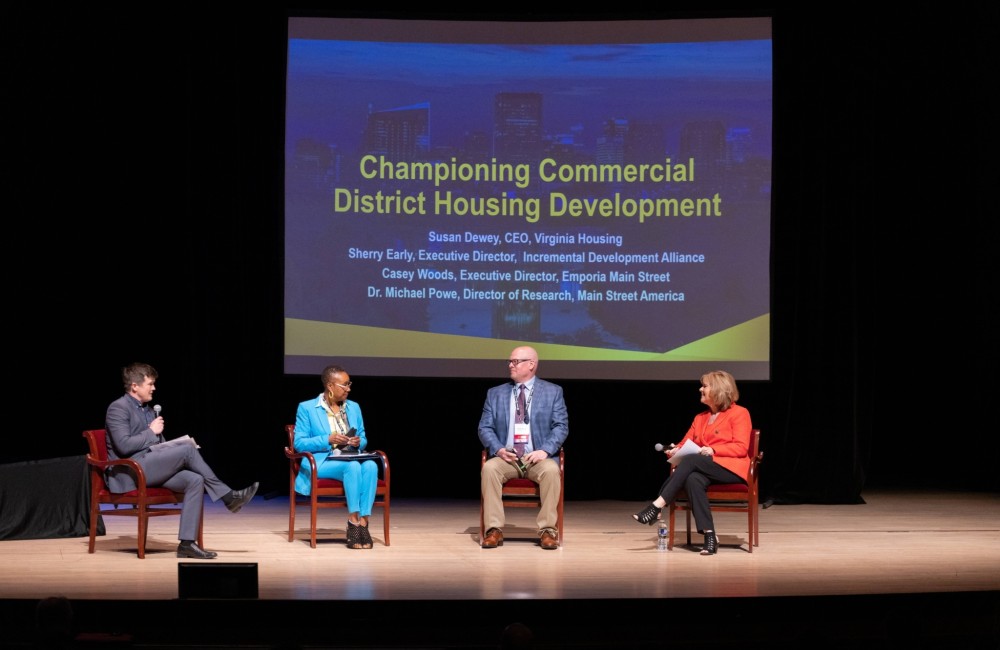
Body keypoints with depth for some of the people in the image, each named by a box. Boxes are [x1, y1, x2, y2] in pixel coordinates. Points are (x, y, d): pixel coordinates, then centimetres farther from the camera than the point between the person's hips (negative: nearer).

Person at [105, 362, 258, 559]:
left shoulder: (149, 410, 21)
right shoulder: (118, 408, -7)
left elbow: (159, 445, 24)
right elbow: (124, 446, -20)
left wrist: (178, 442, 3)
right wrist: (151, 432, -9)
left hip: (150, 469, 9)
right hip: (129, 473, -9)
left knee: (195, 480, -17)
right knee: (188, 450, -21)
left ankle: (187, 543, -22)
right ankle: (227, 496, -11)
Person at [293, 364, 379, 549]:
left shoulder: (354, 407, 17)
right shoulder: (307, 408, 2)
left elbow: (363, 440, 21)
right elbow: (299, 443, -3)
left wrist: (358, 442, -5)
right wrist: (328, 440, -16)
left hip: (351, 458, 4)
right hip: (321, 462, -4)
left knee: (370, 466, -32)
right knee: (353, 466, -36)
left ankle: (363, 521, -35)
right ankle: (354, 520, -31)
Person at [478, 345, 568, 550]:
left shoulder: (553, 392, 8)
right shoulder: (495, 393, 13)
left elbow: (561, 426, 1)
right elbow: (485, 427, 7)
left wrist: (545, 450, -16)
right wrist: (498, 449, -13)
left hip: (538, 458, -1)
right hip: (506, 457, 2)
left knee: (551, 470, -35)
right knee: (489, 468, -31)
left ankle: (547, 530, -27)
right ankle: (494, 529, -28)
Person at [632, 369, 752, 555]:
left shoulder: (739, 413, 1)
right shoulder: (700, 418, 22)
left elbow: (741, 448, -9)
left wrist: (713, 450, -19)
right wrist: (675, 450, -8)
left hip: (731, 469, -5)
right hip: (706, 470, 5)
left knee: (691, 460, -32)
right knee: (693, 479, -34)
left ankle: (657, 506, -35)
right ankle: (709, 536, -41)